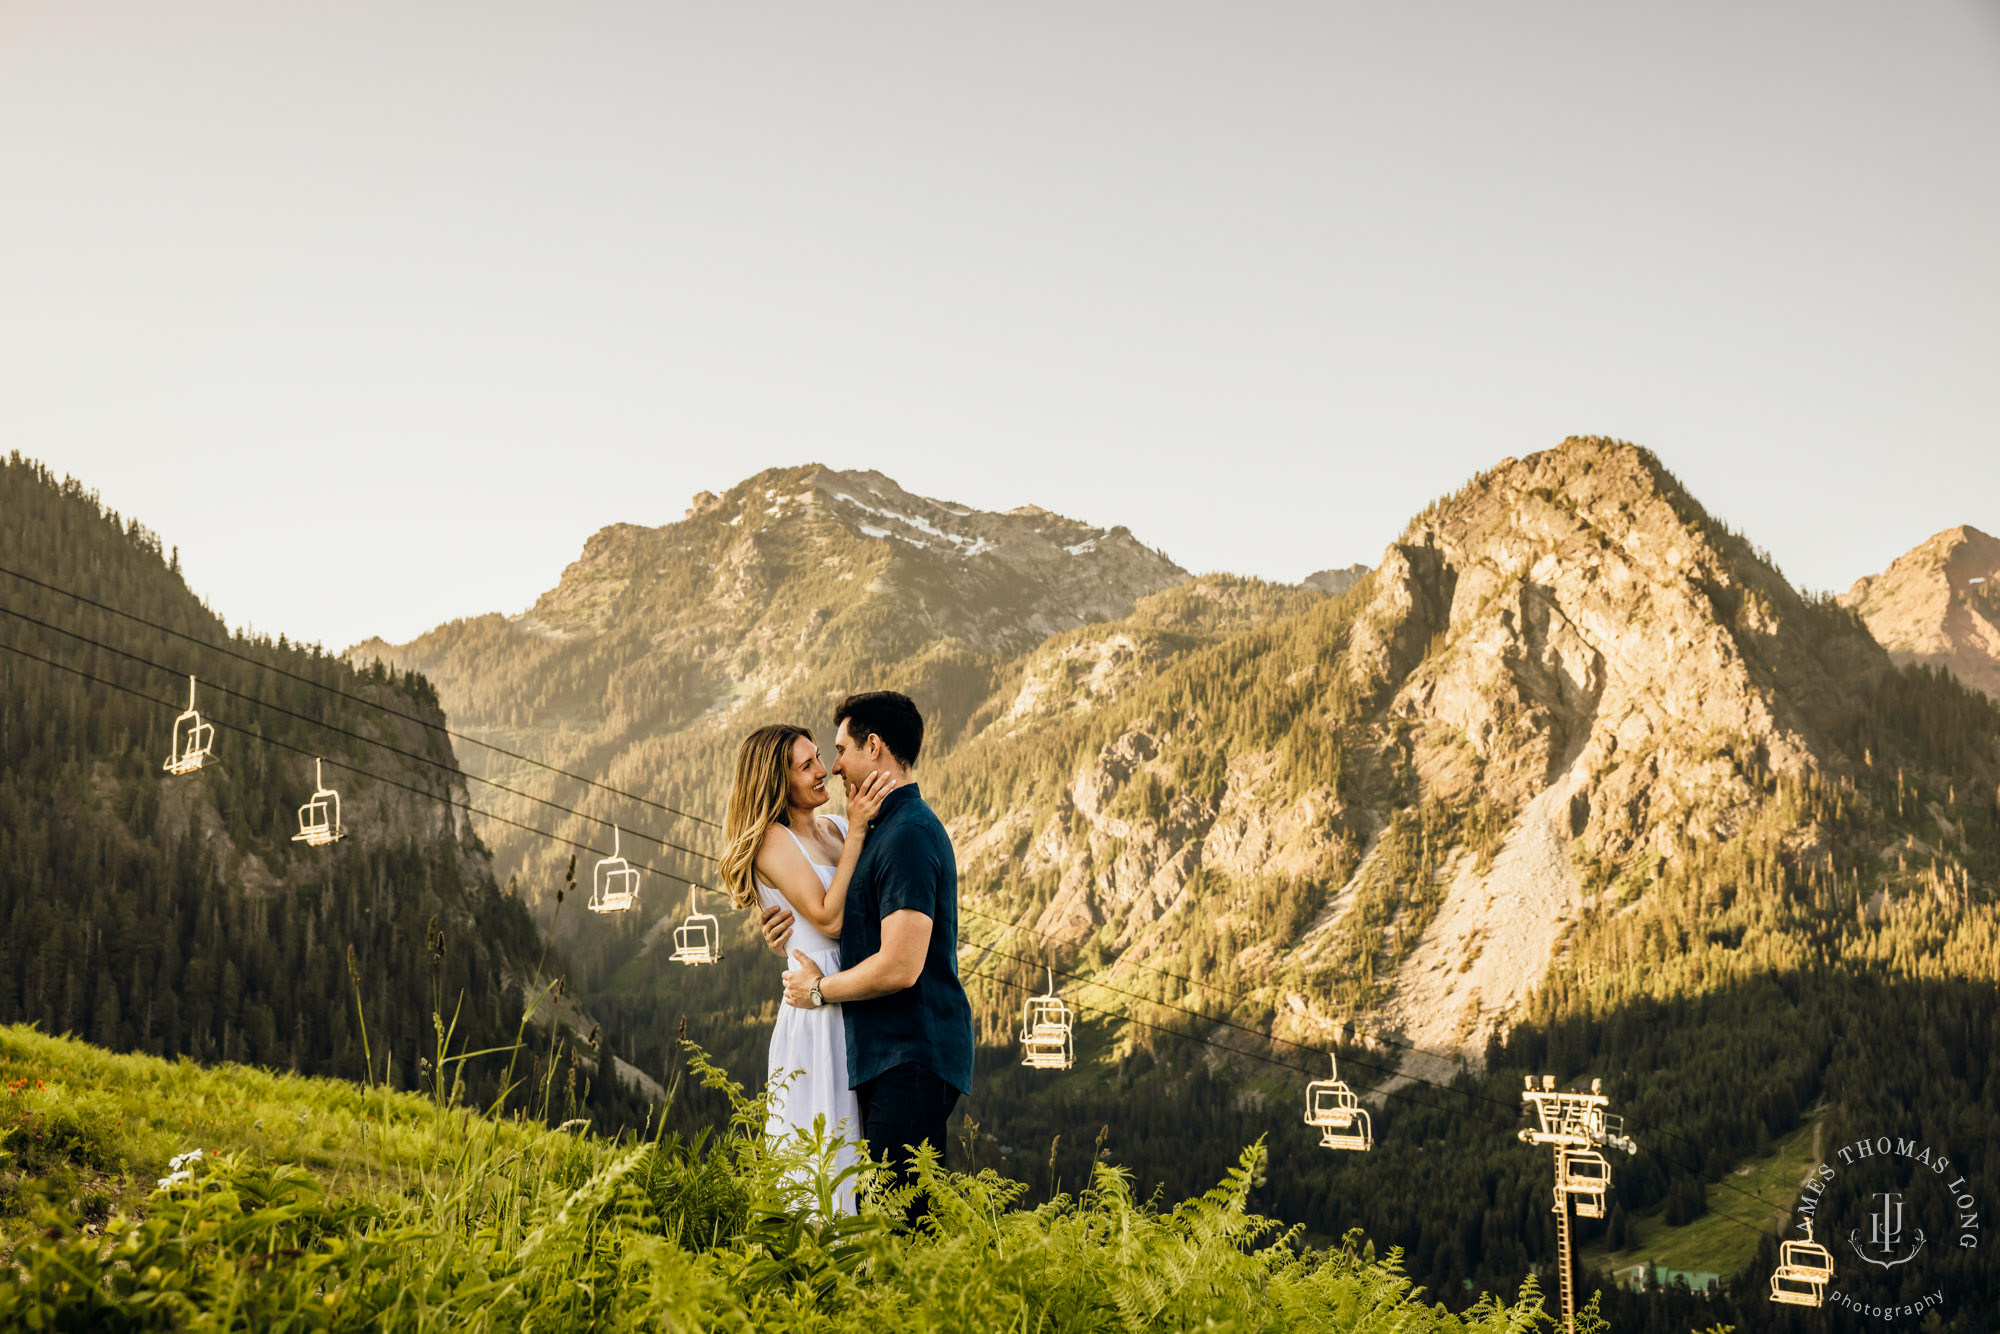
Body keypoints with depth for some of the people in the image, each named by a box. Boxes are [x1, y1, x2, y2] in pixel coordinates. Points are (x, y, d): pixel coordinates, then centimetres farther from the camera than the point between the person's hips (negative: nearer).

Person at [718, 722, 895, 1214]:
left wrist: (866, 821, -1)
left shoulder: (834, 829, 13)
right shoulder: (772, 841, -8)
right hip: (817, 1009, -7)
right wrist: (856, 831, -17)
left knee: (856, 1136, 9)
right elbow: (827, 918, -17)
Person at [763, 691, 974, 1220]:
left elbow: (900, 967, -22)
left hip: (911, 1059, -11)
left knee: (902, 1219, -10)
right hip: (893, 1055, 11)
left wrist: (820, 989, -6)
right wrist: (802, 927, 12)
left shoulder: (908, 835, -16)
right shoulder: (891, 828, 18)